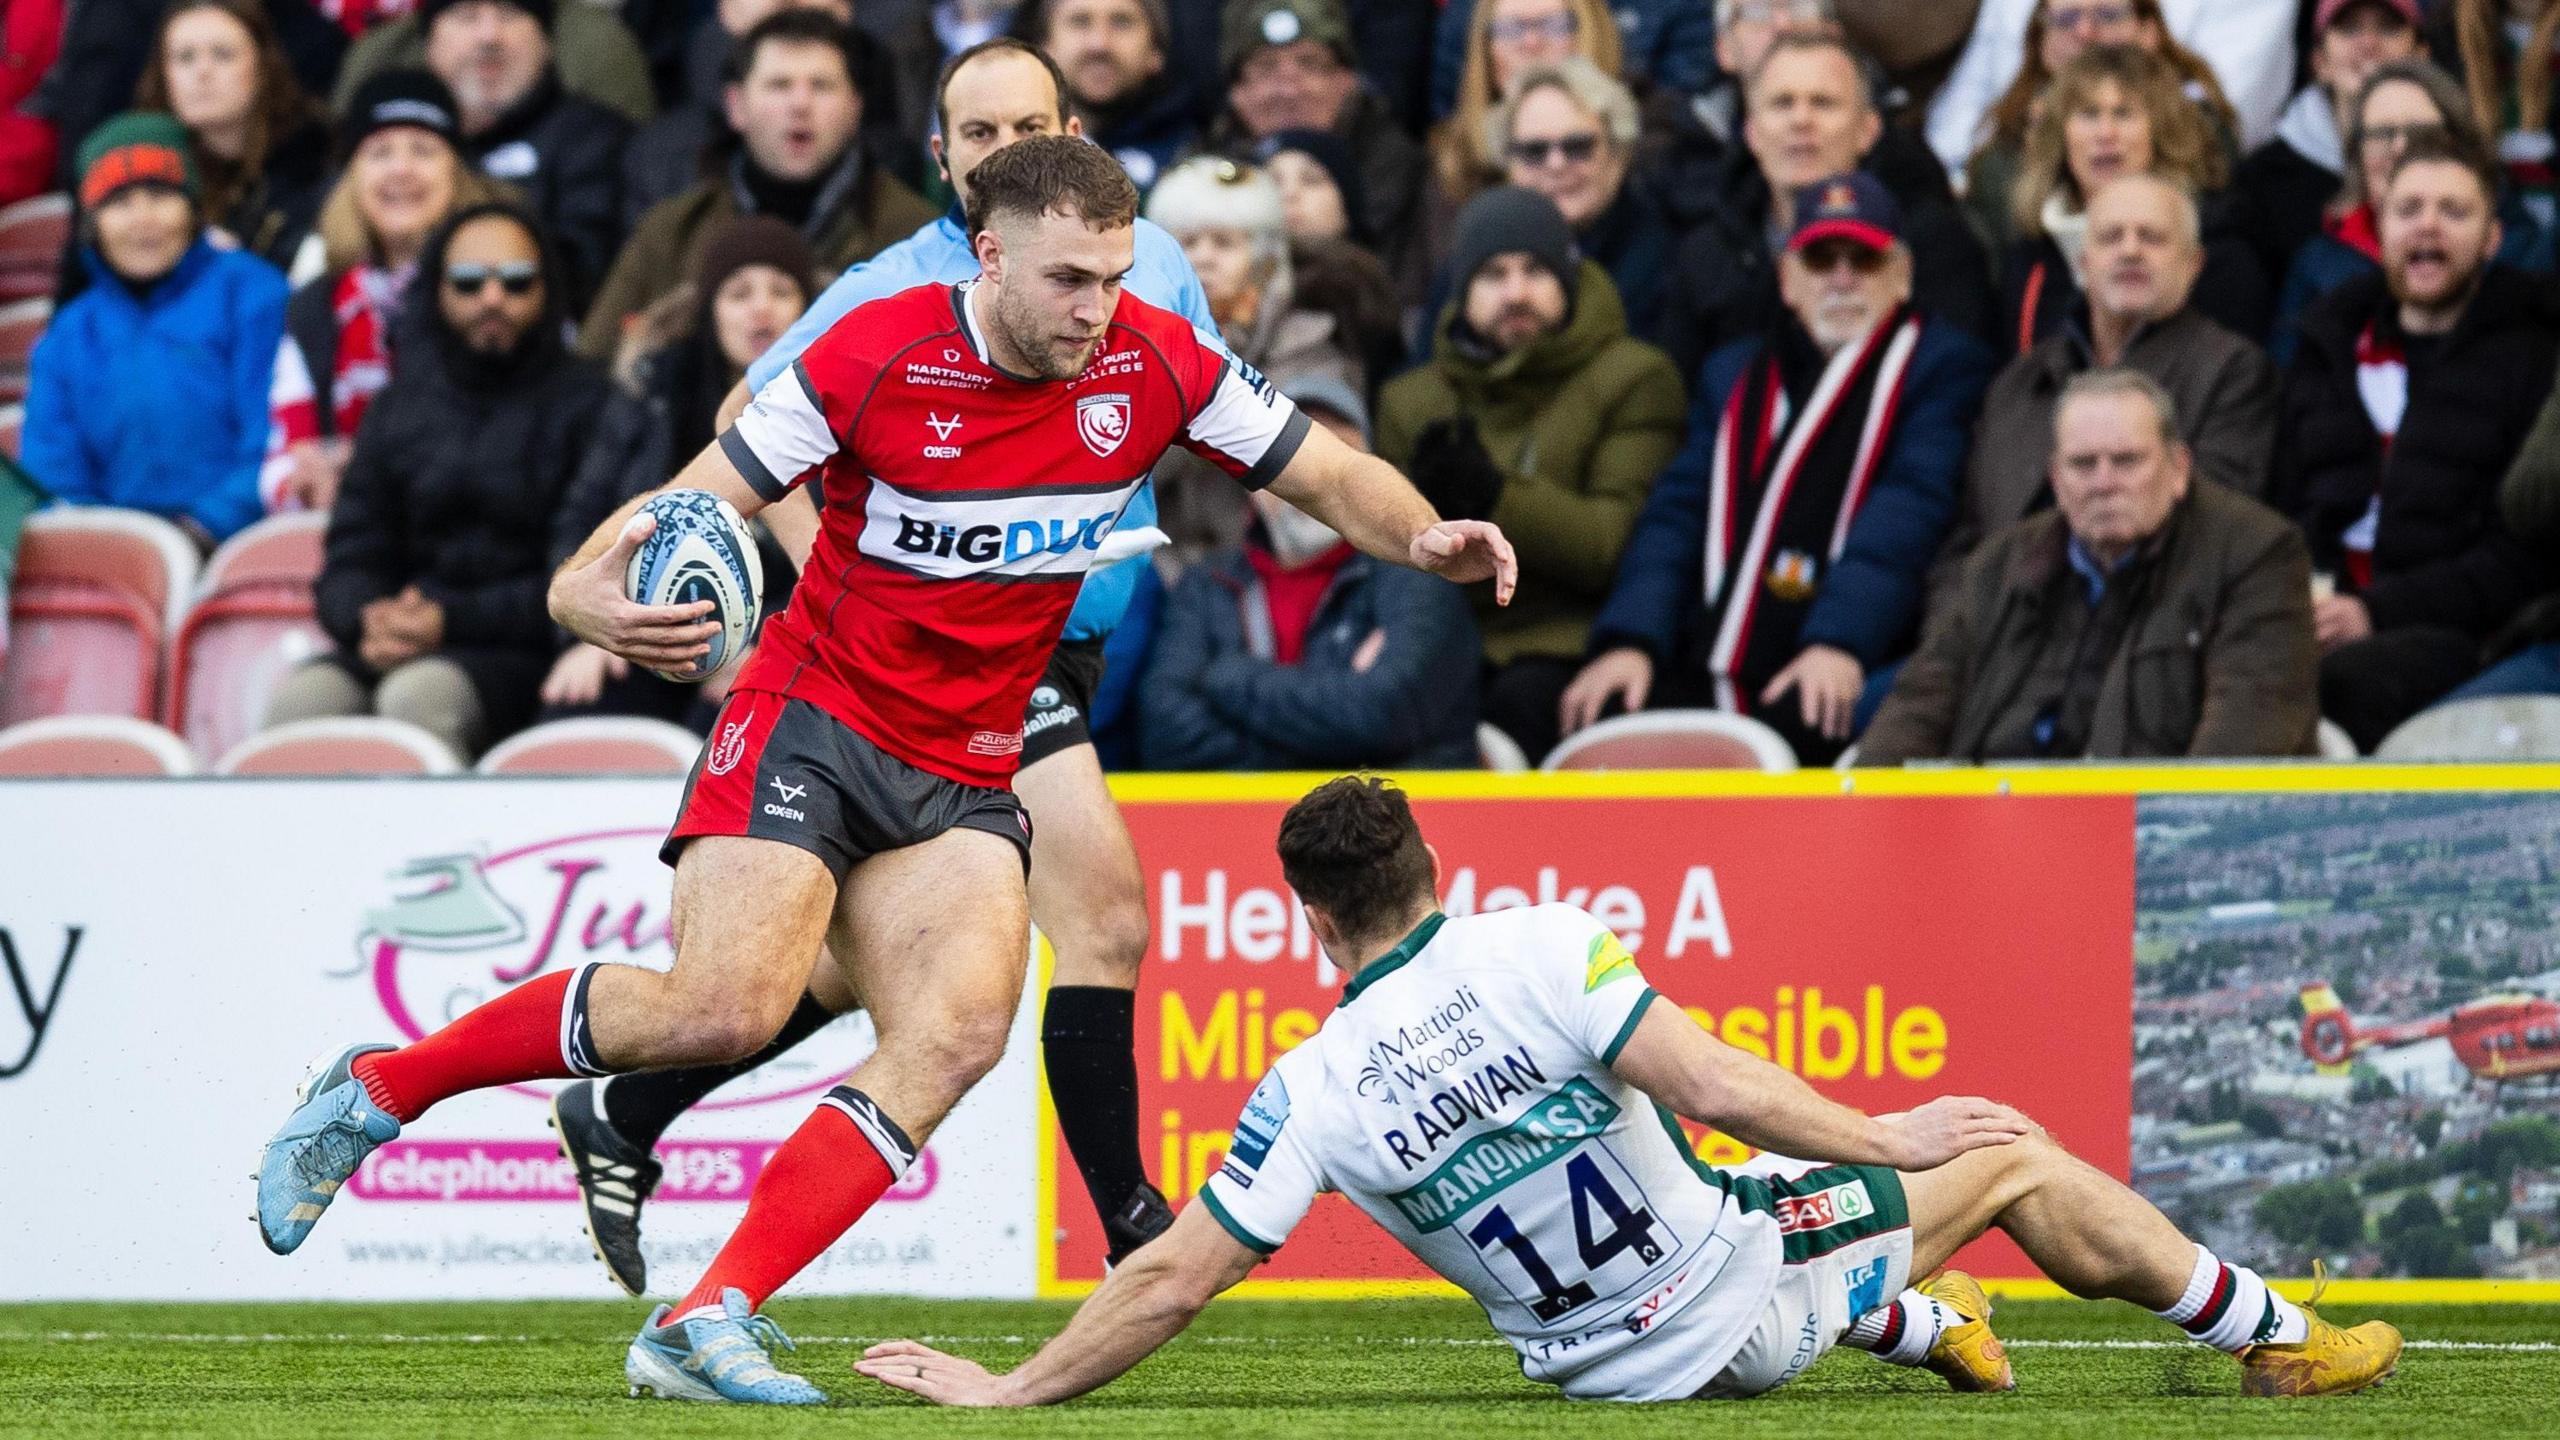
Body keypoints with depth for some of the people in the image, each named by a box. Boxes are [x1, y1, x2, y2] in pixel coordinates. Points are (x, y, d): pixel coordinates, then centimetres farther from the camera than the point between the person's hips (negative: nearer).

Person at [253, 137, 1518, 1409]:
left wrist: (1428, 539, -14)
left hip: (962, 780, 5)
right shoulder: (874, 359, -13)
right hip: (812, 722, -5)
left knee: (959, 1033, -21)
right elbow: (696, 505, -9)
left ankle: (704, 1326, -23)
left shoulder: (1153, 363, -2)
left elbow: (1330, 476, 8)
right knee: (725, 1008, -24)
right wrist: (587, 592, -30)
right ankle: (378, 1088, -4)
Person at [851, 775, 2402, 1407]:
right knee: (2013, 1163, 17)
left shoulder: (1311, 1094, -11)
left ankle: (1915, 1319, 50)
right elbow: (1713, 1086, -23)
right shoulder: (1539, 951, -19)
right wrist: (1877, 1136, -10)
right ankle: (2276, 1337, 31)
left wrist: (1009, 1389, -2)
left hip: (1618, 1366, 4)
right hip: (1733, 1297, -4)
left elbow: (1172, 1281, -11)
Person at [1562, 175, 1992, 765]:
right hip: (1707, 678, 4)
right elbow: (1678, 510, 16)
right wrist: (1630, 641, -2)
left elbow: (1909, 509, -5)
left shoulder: (1941, 364, 10)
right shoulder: (1735, 373, 27)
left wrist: (1840, 640, -21)